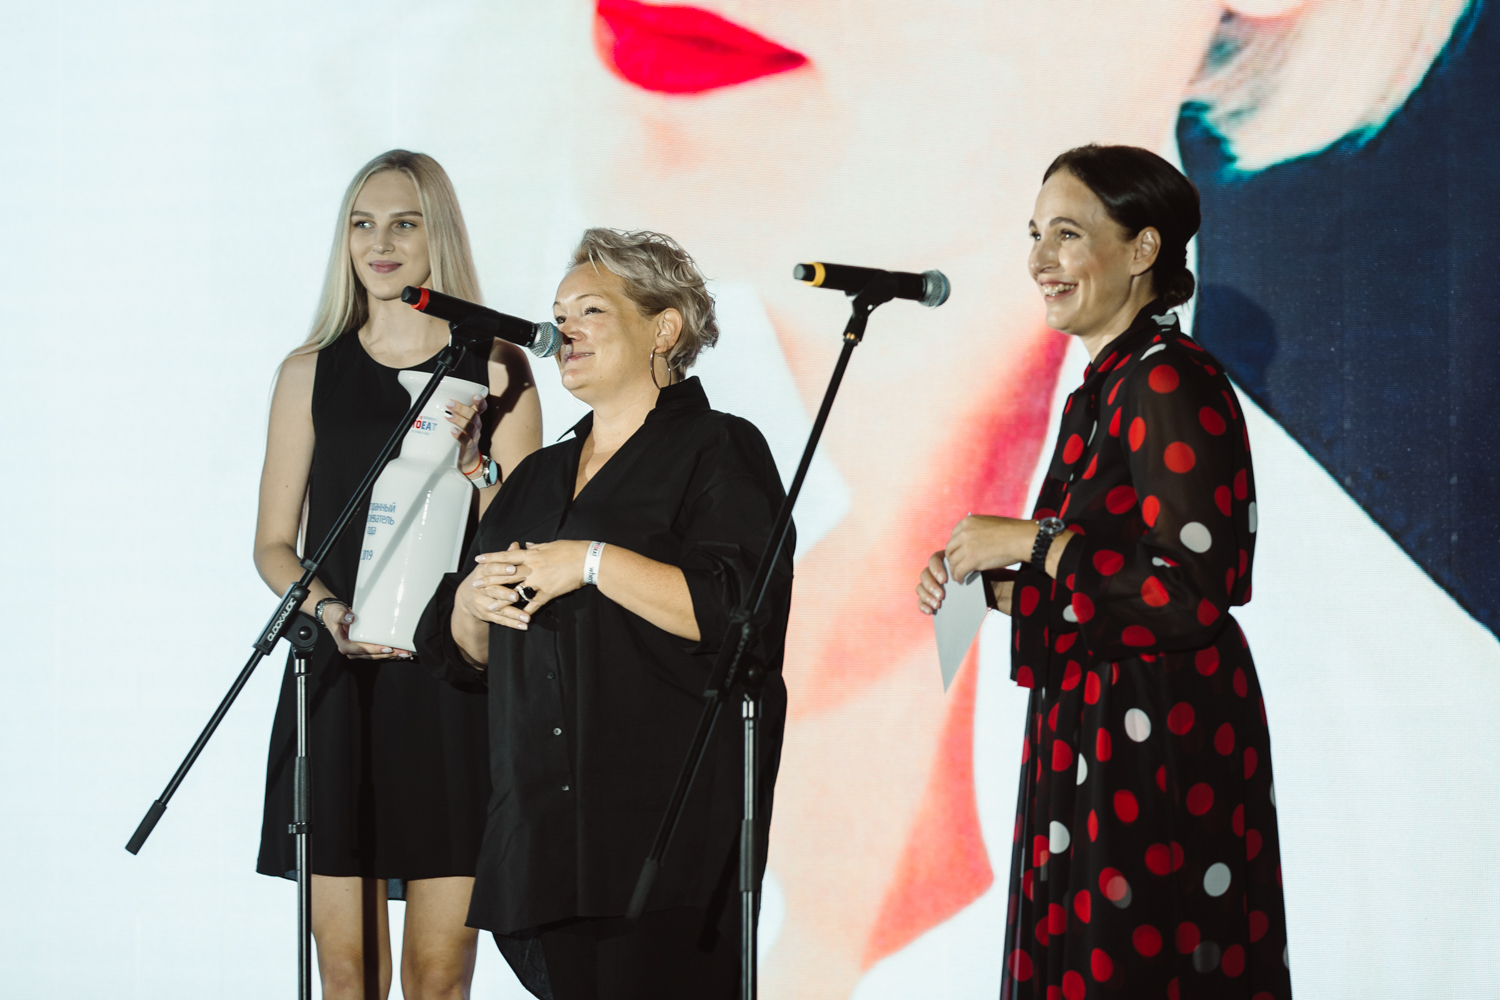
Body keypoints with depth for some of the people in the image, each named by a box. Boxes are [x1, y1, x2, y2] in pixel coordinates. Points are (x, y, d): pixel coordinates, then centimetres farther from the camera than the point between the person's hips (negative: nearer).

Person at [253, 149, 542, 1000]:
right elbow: (274, 544, 11)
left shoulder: (495, 371, 5)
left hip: (454, 680, -1)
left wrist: (463, 456, -13)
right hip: (337, 679, 1)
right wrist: (329, 610, -9)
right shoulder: (312, 373, 9)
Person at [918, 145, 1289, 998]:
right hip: (1099, 735, 10)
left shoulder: (1172, 383, -15)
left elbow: (1195, 591, -22)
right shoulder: (1105, 387, 15)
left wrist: (1031, 541, -15)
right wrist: (989, 583, 6)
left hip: (1162, 749, -9)